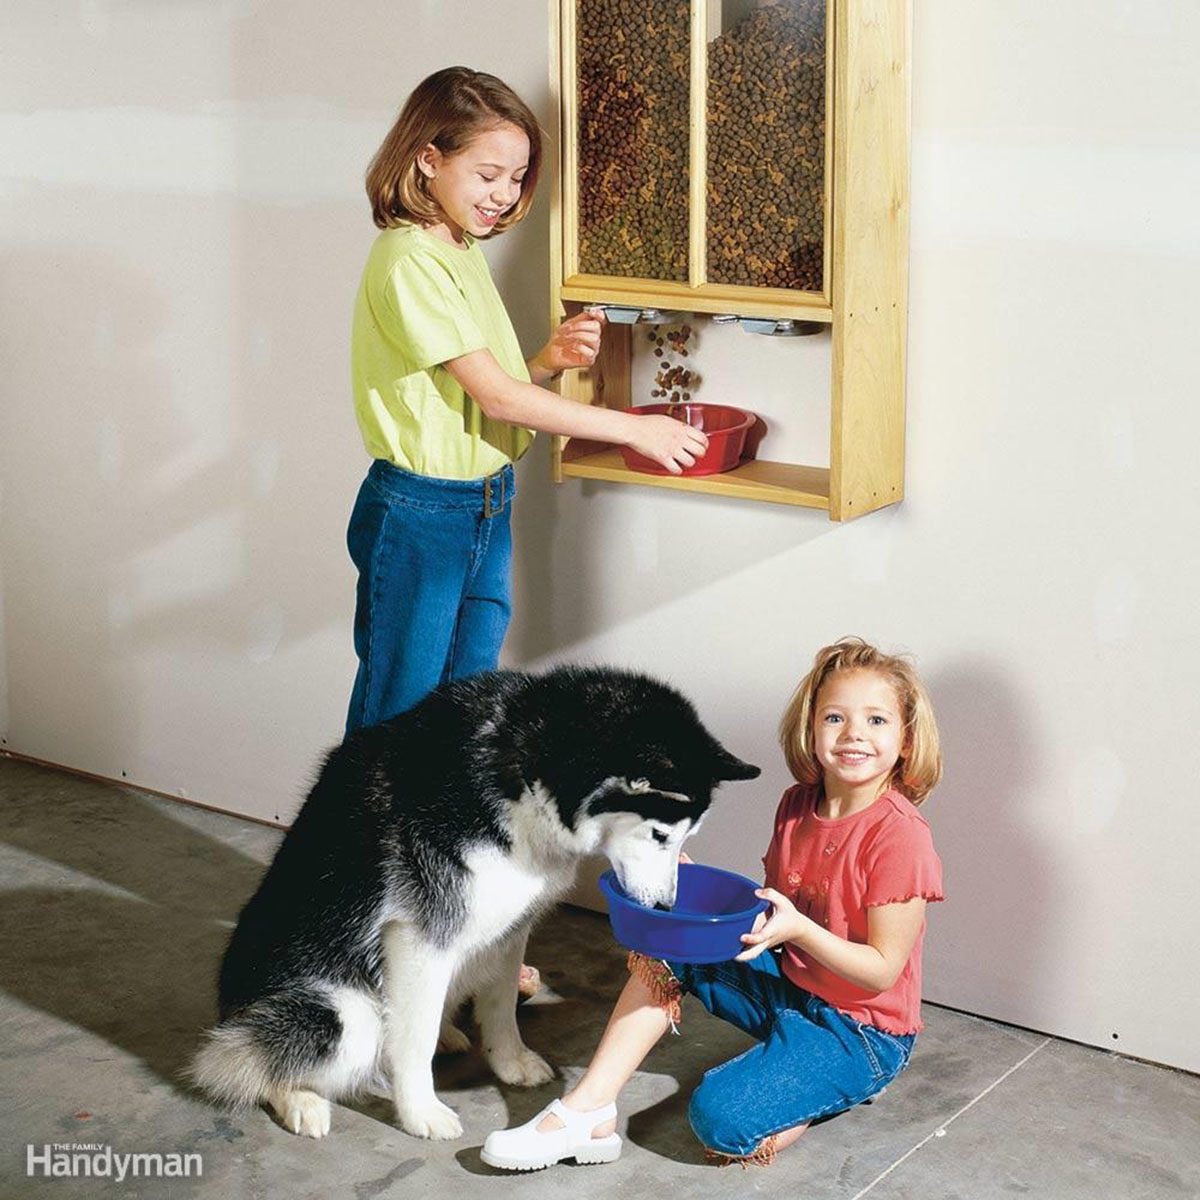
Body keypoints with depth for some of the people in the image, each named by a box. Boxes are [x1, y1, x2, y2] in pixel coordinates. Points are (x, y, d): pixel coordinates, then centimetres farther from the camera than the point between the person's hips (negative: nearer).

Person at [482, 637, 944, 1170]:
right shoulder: (796, 806, 1)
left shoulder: (899, 836, -21)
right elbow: (767, 907, 11)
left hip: (863, 1031, -8)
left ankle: (845, 1087, 1)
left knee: (720, 1117, -25)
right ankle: (588, 1108, -8)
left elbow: (883, 969, -18)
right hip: (787, 986, 8)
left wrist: (798, 927, -30)